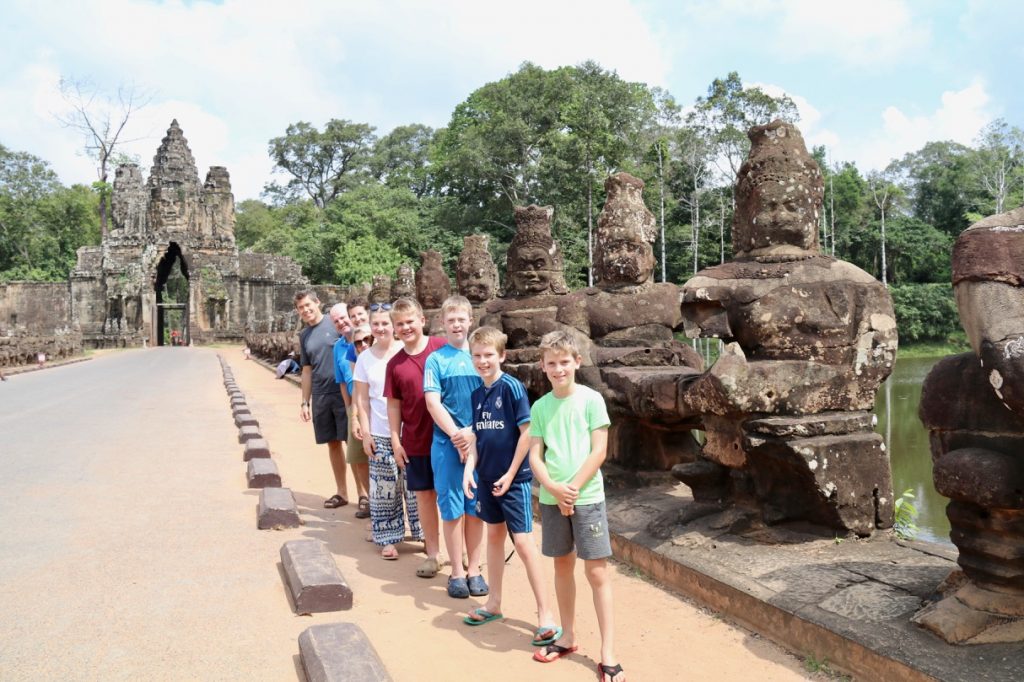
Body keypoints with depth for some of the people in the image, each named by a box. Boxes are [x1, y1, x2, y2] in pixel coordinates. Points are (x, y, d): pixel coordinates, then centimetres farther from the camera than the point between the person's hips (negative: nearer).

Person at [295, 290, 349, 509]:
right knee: (333, 443, 10)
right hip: (321, 396, 5)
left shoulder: (336, 323, -5)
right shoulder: (304, 336, 12)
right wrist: (305, 402, 14)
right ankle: (342, 492, 20)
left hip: (344, 393, -5)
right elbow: (307, 371, 16)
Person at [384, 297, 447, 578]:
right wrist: (395, 441, 3)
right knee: (424, 495, 11)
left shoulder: (443, 348, -7)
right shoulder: (395, 364, 2)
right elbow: (394, 404, 7)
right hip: (415, 441, 3)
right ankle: (433, 553, 24)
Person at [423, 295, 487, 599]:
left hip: (479, 442, 2)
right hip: (447, 444, -2)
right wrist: (456, 435, -15)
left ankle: (474, 570, 19)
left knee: (476, 508, 7)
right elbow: (432, 403, -6)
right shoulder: (436, 360, 0)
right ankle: (457, 572, 15)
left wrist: (473, 432, -11)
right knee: (452, 509, 4)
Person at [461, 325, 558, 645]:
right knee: (494, 535, 17)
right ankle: (494, 603, 31)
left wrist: (511, 474, -14)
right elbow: (477, 437, 11)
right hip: (486, 478, 7)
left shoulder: (512, 387, -14)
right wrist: (469, 469, -3)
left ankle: (545, 615, 3)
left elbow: (527, 432, -15)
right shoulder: (477, 394, 6)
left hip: (514, 479, -7)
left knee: (523, 542, -6)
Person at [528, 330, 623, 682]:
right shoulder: (540, 406, 4)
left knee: (597, 571, -1)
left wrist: (573, 488, -14)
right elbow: (535, 455, 2)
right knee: (562, 565, 15)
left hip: (587, 496, -4)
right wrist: (554, 489, -14)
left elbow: (599, 451, -9)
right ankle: (567, 636, 30)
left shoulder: (591, 399, -6)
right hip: (551, 499, 4)